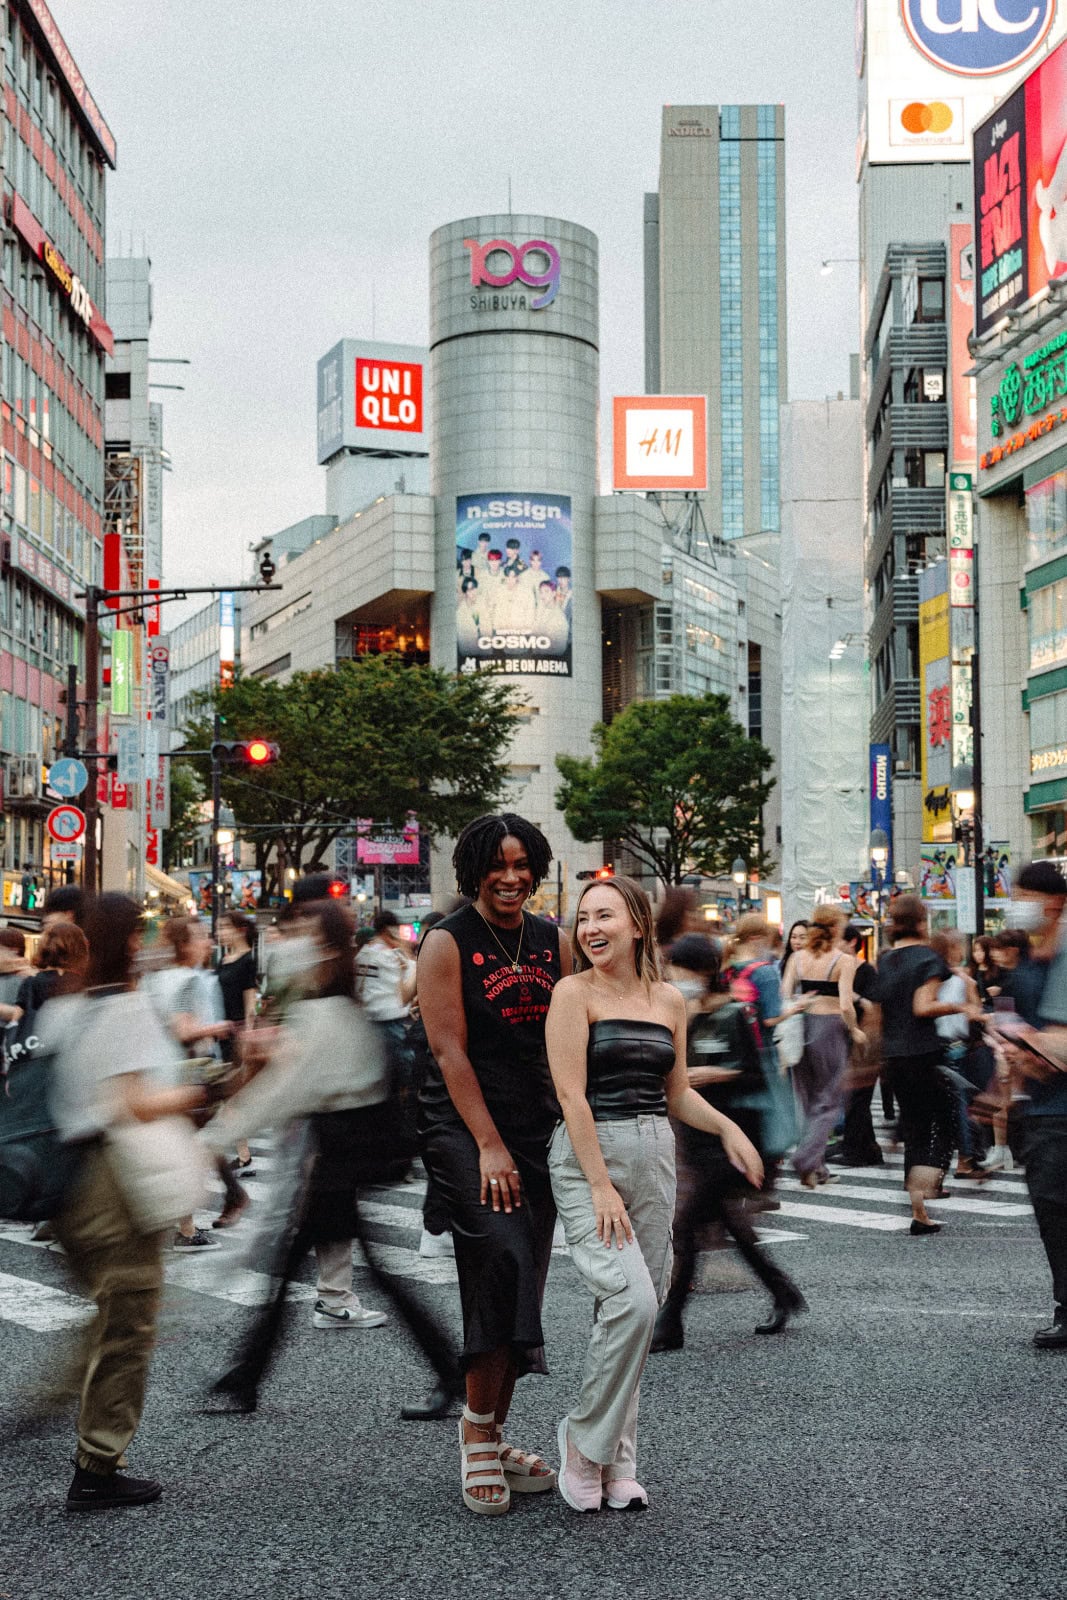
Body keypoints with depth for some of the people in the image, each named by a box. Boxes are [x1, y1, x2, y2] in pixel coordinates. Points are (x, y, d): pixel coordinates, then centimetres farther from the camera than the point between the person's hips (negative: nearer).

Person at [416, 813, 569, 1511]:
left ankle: (493, 1441, 18)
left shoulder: (554, 943, 10)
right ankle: (477, 1426, -14)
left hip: (537, 1131, 5)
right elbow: (449, 1050, -10)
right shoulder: (447, 943, -5)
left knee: (518, 1286, 7)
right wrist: (490, 1145, -16)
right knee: (502, 1253, -23)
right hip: (462, 1130, -5)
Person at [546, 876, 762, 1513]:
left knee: (641, 1311, 6)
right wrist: (601, 1185, -17)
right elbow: (572, 1093, -12)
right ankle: (584, 1441, 0)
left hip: (655, 1156, 5)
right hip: (588, 1155, -5)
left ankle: (618, 1461, 17)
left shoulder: (669, 999, 10)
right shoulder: (574, 993, -6)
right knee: (631, 1299, -19)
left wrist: (728, 1127, 1)